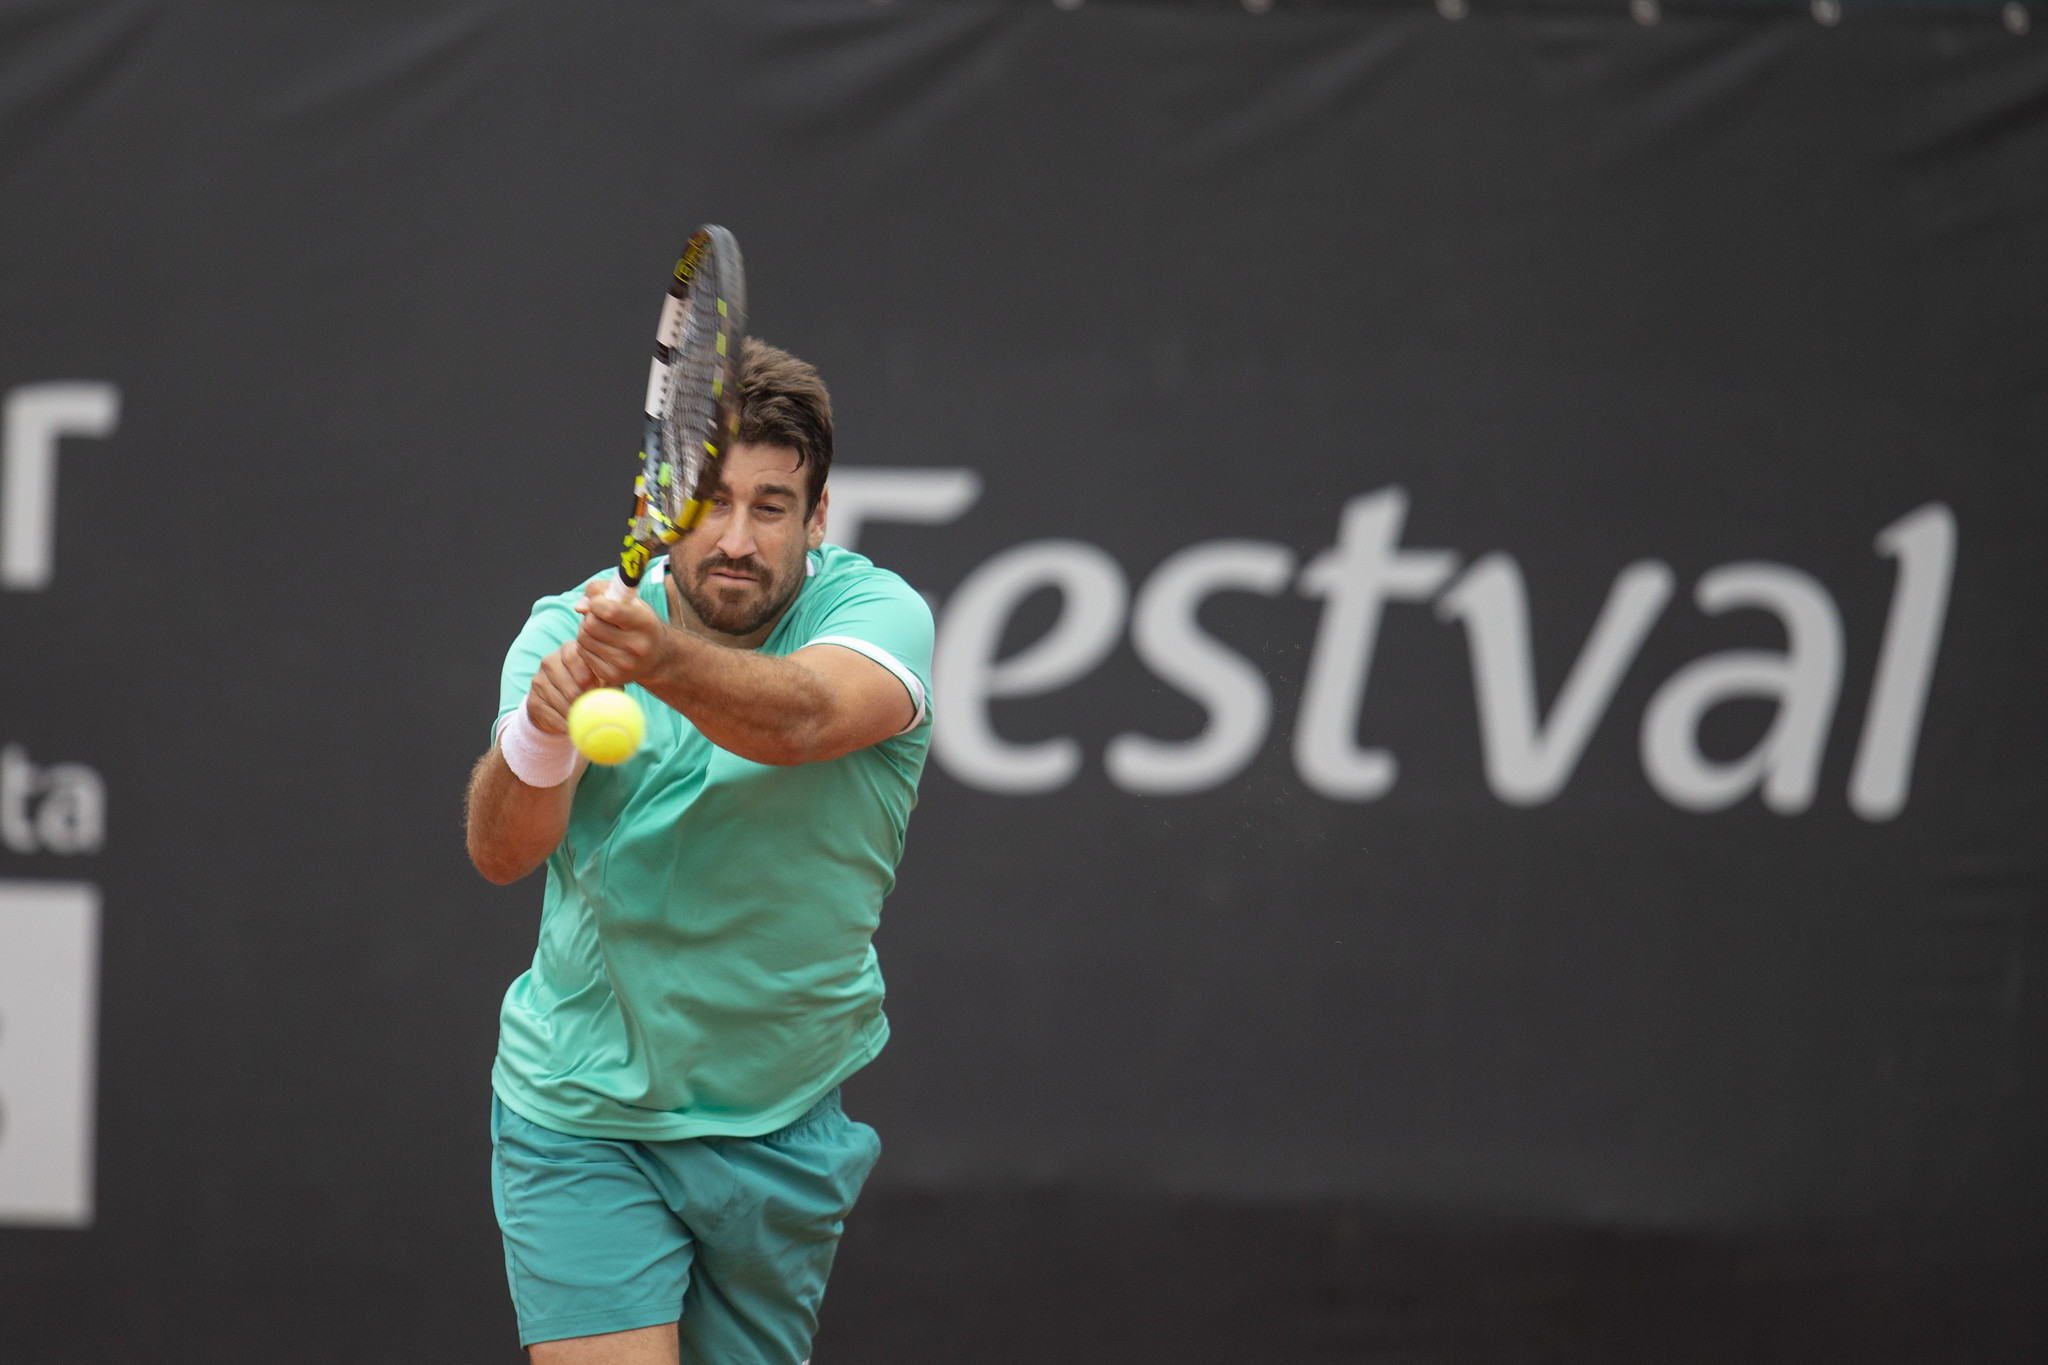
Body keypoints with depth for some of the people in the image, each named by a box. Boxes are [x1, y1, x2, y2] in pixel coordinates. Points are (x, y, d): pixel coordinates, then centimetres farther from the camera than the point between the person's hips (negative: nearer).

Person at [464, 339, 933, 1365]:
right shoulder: (569, 630, -8)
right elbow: (499, 852, -21)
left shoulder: (878, 614, -11)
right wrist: (538, 736, -43)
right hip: (581, 1117, -1)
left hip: (782, 1126, 1)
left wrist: (661, 658, -54)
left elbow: (802, 715, -34)